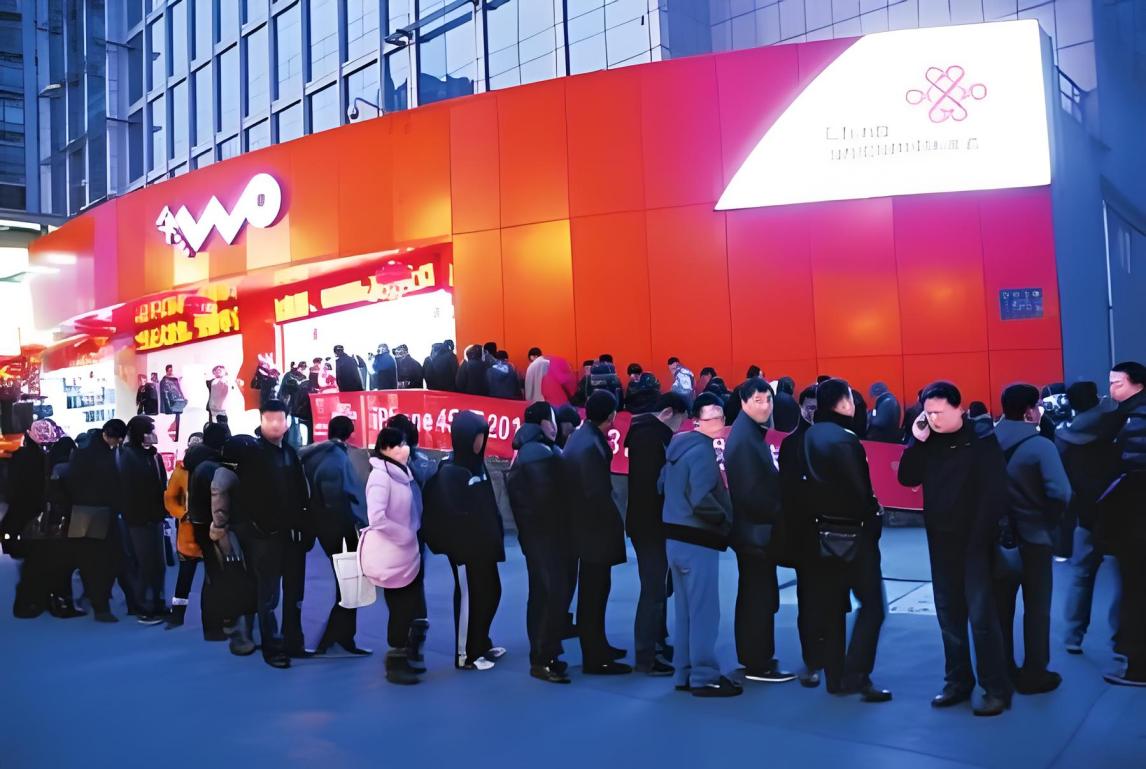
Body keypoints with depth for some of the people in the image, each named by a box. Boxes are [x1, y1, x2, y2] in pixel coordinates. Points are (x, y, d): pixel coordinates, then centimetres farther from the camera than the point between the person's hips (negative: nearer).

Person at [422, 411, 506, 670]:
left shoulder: (477, 464, 7)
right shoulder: (449, 472, -16)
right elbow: (449, 513, -19)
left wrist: (495, 535, 6)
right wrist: (458, 544, -17)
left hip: (483, 544, 8)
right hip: (464, 547, -8)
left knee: (491, 593, 17)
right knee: (469, 598, 3)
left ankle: (481, 644, 34)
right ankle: (465, 655, 17)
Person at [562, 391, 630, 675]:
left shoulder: (582, 436, 7)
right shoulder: (590, 445, -24)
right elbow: (598, 494, -25)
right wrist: (615, 523, -12)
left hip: (588, 527, 10)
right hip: (595, 530, -10)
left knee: (594, 591, 20)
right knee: (593, 593, 2)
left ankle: (597, 647, 34)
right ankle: (595, 659, 13)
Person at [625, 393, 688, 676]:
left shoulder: (650, 433, 14)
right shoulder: (650, 435, -18)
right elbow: (651, 482, -24)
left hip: (651, 522, 10)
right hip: (650, 524, -10)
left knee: (658, 586, 20)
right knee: (654, 590, -4)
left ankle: (658, 642, 33)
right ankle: (646, 658, 4)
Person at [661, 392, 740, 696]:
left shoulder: (677, 444, 11)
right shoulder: (703, 451, -16)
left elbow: (662, 485, 18)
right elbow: (702, 500, -26)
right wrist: (727, 520, -12)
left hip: (676, 537, 9)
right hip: (698, 541, -9)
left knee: (685, 610, 16)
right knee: (704, 611, 0)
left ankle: (686, 673, 24)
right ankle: (704, 678, 7)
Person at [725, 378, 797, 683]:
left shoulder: (751, 433, 12)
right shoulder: (745, 439, -19)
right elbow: (752, 492, -24)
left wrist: (774, 515, 6)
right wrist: (775, 516, -14)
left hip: (753, 528, 10)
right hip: (756, 529, -10)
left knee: (753, 596, 17)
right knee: (761, 598, -3)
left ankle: (752, 657, 28)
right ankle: (758, 664, 6)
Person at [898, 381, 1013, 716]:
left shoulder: (981, 439, -10)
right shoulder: (929, 441, 5)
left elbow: (995, 492, -13)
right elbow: (907, 479, 0)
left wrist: (980, 538, -17)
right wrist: (917, 440, -9)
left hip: (974, 540, -6)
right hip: (940, 539, 6)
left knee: (981, 616, -5)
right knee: (949, 615, 11)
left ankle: (997, 689, 6)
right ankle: (959, 681, 23)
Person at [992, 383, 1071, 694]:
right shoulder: (1040, 446, -16)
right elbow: (1060, 493, -25)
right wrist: (1050, 522, -8)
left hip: (998, 536, 5)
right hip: (1033, 537, -4)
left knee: (1000, 607, 14)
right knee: (1036, 608, 9)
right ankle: (1034, 674, 17)